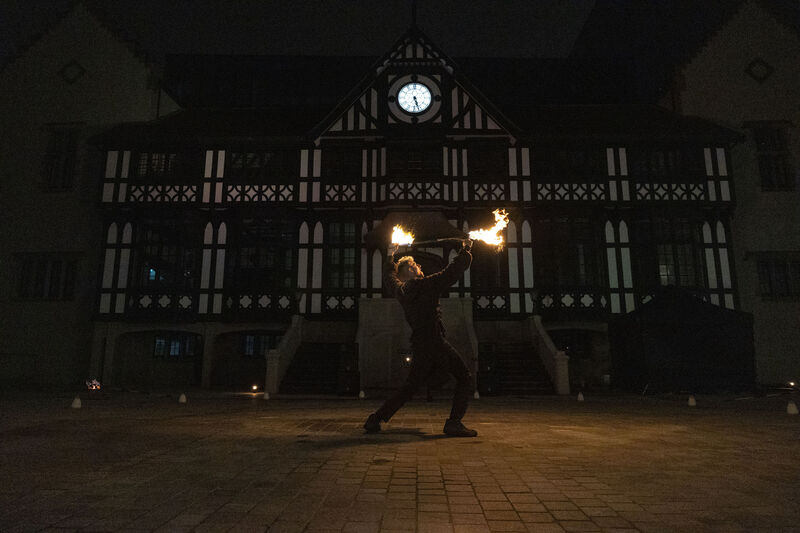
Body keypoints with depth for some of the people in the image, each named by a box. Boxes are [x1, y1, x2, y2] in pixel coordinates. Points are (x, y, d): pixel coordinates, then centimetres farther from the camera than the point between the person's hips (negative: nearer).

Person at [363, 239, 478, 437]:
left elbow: (389, 277, 33)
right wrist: (465, 250, 11)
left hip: (418, 345, 7)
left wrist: (390, 257, 45)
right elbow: (453, 271, -4)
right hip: (435, 342, -7)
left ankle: (376, 419, 15)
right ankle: (453, 423, -4)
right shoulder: (427, 284, -7)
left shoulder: (400, 290, 11)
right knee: (464, 377, 3)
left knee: (411, 385, 18)